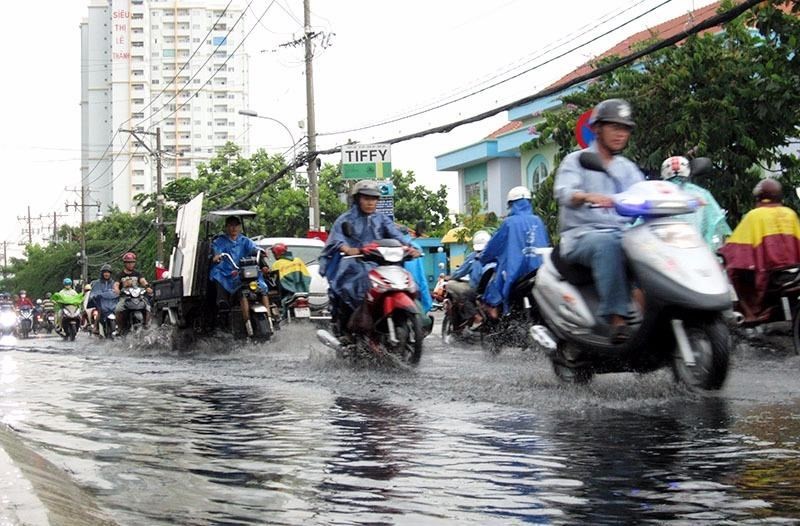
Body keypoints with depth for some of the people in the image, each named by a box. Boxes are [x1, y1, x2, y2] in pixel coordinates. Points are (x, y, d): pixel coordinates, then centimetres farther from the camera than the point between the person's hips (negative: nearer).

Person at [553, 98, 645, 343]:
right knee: (606, 243, -39)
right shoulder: (576, 161, 7)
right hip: (581, 237, -4)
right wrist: (588, 197, -36)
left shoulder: (629, 169, 24)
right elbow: (563, 192, -13)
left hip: (623, 234, 5)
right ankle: (616, 318, -44)